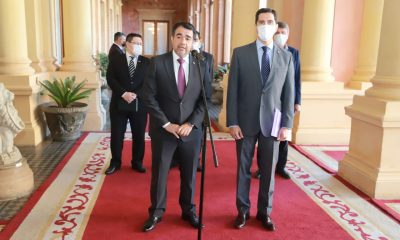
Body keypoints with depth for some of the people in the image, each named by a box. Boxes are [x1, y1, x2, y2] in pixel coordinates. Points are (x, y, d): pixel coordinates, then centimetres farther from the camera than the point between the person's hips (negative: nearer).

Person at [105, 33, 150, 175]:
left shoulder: (147, 62, 5)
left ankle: (137, 162, 22)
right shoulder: (115, 60, 4)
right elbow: (110, 79, -6)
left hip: (139, 104, 1)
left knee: (139, 135, 7)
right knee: (116, 135, 5)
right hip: (119, 103, 0)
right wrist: (124, 94, -18)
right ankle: (115, 163, 20)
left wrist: (135, 94, -16)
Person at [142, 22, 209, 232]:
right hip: (163, 130, -1)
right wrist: (166, 124, -13)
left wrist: (191, 124, -10)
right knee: (159, 173, 10)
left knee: (189, 173, 13)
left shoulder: (201, 66, 2)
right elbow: (149, 97, -7)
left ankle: (189, 211, 32)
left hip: (191, 130, 2)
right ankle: (156, 212, 28)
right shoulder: (157, 63, -4)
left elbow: (205, 100, 1)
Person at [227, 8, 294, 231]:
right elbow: (233, 90, -3)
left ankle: (265, 212, 28)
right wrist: (232, 122, -8)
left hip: (272, 123, 1)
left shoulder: (286, 57, 5)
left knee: (268, 170, 10)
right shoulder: (240, 53, 0)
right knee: (243, 168, 10)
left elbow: (289, 93, 4)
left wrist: (287, 125, -2)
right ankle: (243, 210, 27)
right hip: (246, 122, -1)